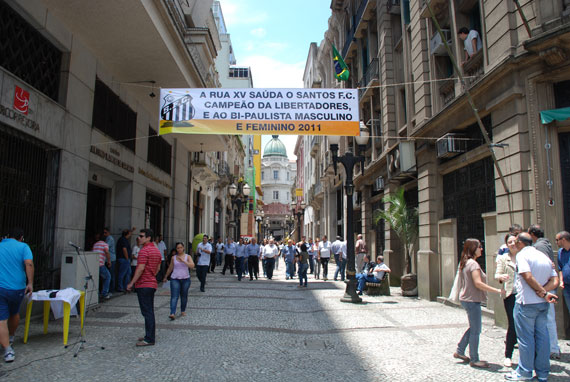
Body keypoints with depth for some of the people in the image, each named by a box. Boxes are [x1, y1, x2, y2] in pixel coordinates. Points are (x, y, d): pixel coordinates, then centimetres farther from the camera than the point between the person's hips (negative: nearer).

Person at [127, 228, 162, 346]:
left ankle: (149, 339, -3)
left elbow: (141, 268, -21)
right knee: (149, 311, 15)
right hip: (152, 284, 9)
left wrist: (131, 283, -15)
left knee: (147, 312, -6)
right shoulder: (156, 250, 13)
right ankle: (149, 335, 23)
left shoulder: (144, 250, -16)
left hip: (143, 285, -9)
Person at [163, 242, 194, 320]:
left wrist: (183, 261, -23)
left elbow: (192, 266, -14)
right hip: (175, 279, 0)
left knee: (184, 296, 10)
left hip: (185, 279, 0)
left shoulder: (188, 257, 2)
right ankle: (172, 313, -18)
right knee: (174, 296, -10)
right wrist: (166, 277, 24)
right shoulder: (173, 257, 6)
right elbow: (170, 268, 17)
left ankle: (183, 311, 28)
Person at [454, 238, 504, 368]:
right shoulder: (473, 263, -18)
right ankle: (474, 360, 11)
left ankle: (459, 351, 25)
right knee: (475, 330, 1)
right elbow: (478, 283, -24)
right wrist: (497, 290, -20)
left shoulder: (464, 263, 11)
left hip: (466, 299, 10)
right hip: (472, 300, -10)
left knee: (473, 328, 20)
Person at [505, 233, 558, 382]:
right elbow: (555, 281, 5)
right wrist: (542, 292, -7)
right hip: (543, 303, 7)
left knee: (525, 337, 2)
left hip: (526, 302, -7)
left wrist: (544, 293, -13)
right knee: (542, 336, 12)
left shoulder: (522, 254, -9)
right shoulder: (544, 256, 12)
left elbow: (528, 276, -22)